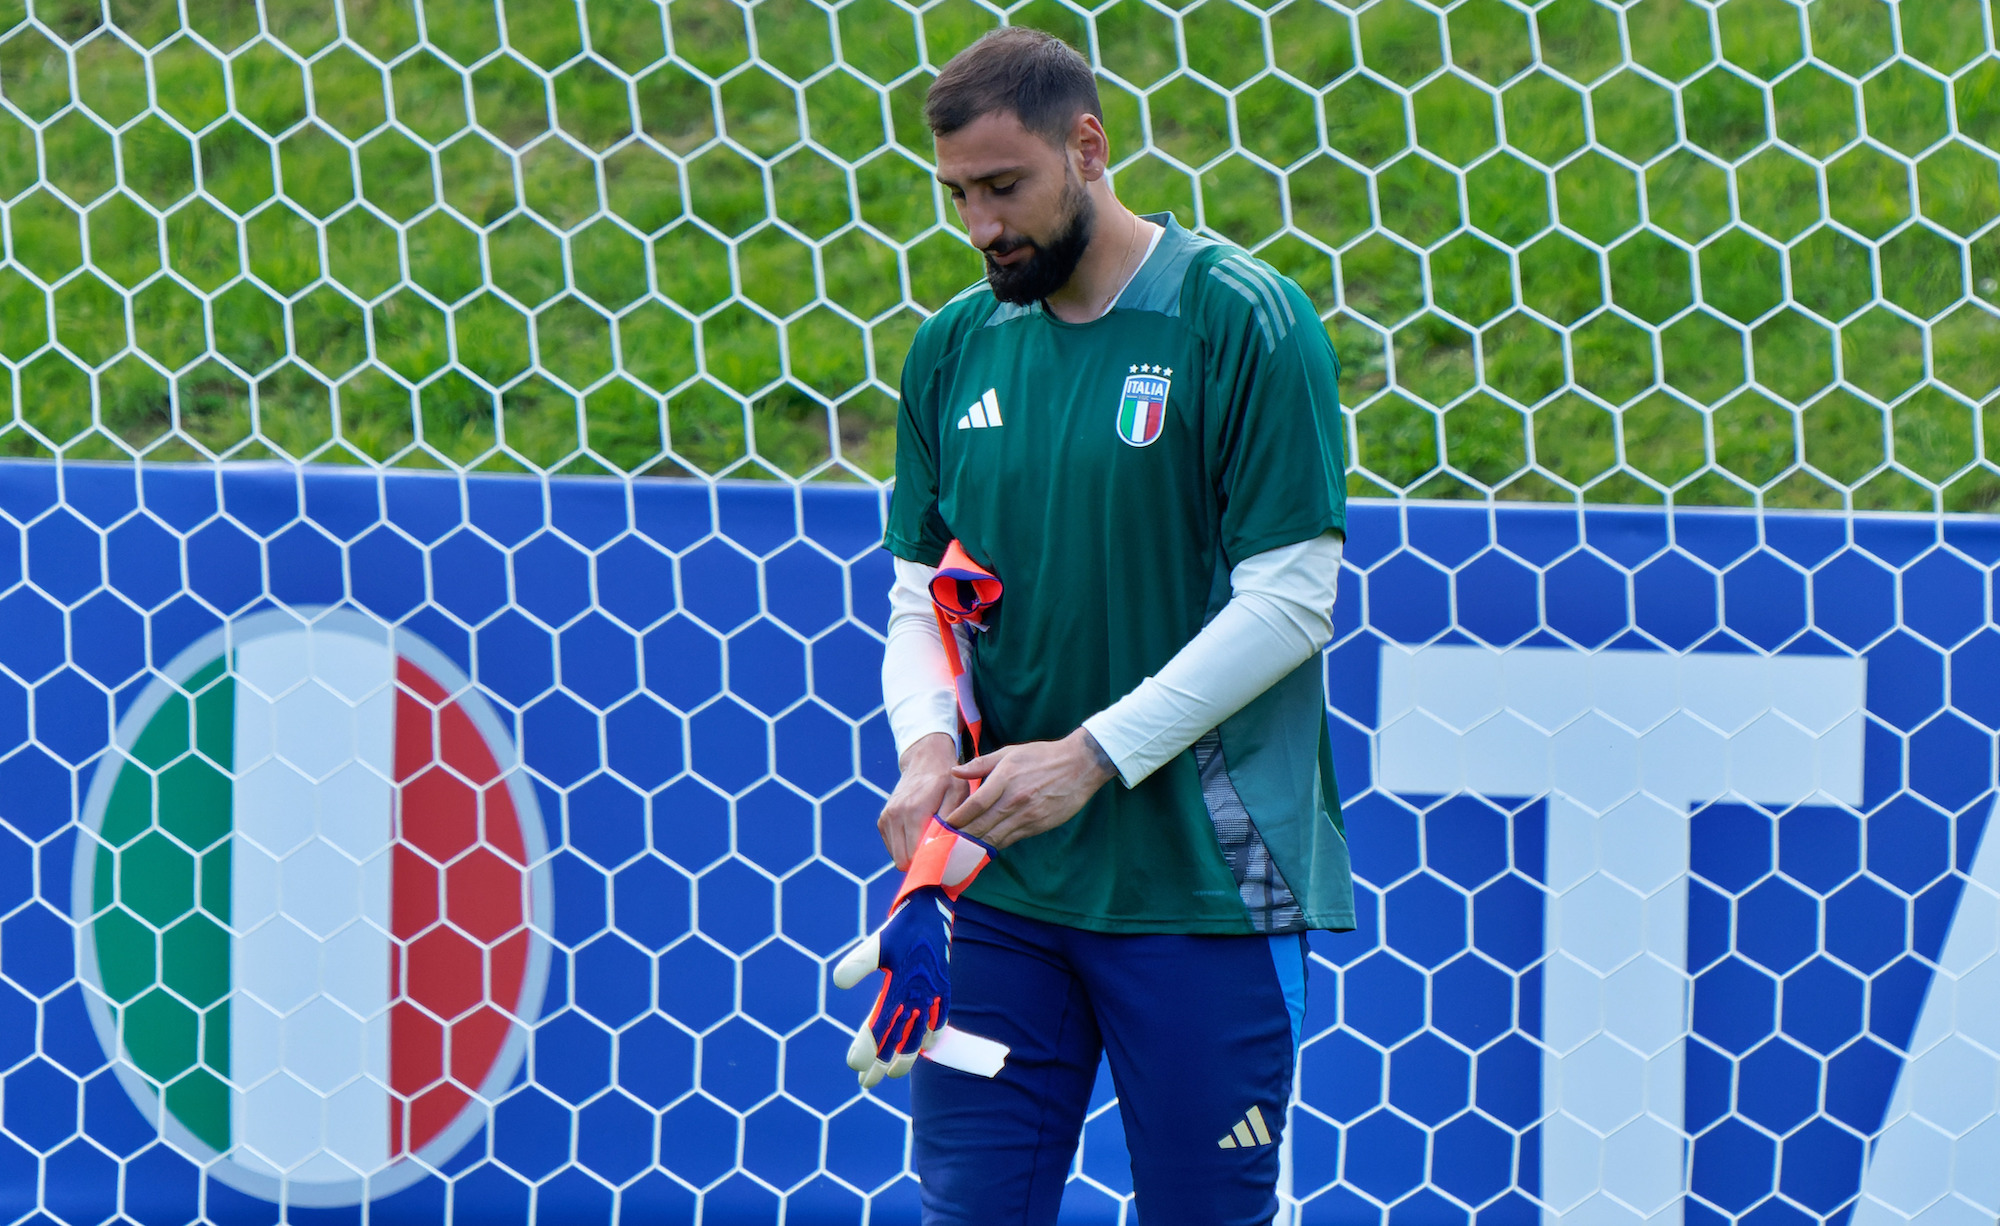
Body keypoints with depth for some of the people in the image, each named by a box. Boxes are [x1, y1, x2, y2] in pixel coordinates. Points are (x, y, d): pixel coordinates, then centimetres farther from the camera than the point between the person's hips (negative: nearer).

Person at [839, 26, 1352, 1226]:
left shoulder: (1244, 320, -7)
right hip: (993, 884, 5)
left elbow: (1289, 600, -11)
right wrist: (930, 746, -7)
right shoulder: (954, 348, 9)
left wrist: (1092, 756, -16)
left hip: (1203, 882, -4)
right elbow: (921, 594, 14)